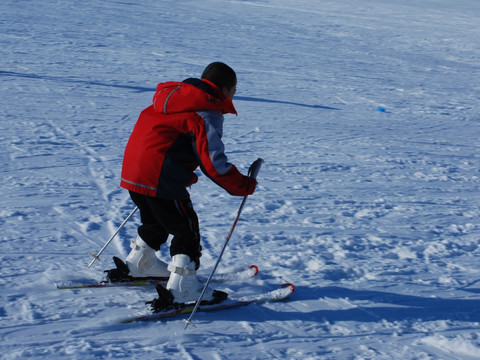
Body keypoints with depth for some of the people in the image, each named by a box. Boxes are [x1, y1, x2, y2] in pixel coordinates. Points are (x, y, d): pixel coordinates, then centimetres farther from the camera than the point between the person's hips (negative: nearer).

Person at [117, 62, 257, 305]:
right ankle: (183, 289, 0)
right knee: (186, 230, 2)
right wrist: (244, 186, -6)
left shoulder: (173, 94, 17)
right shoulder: (208, 115, -11)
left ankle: (139, 265, 48)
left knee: (156, 220, 30)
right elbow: (214, 163, -18)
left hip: (132, 170, 9)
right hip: (162, 180, -9)